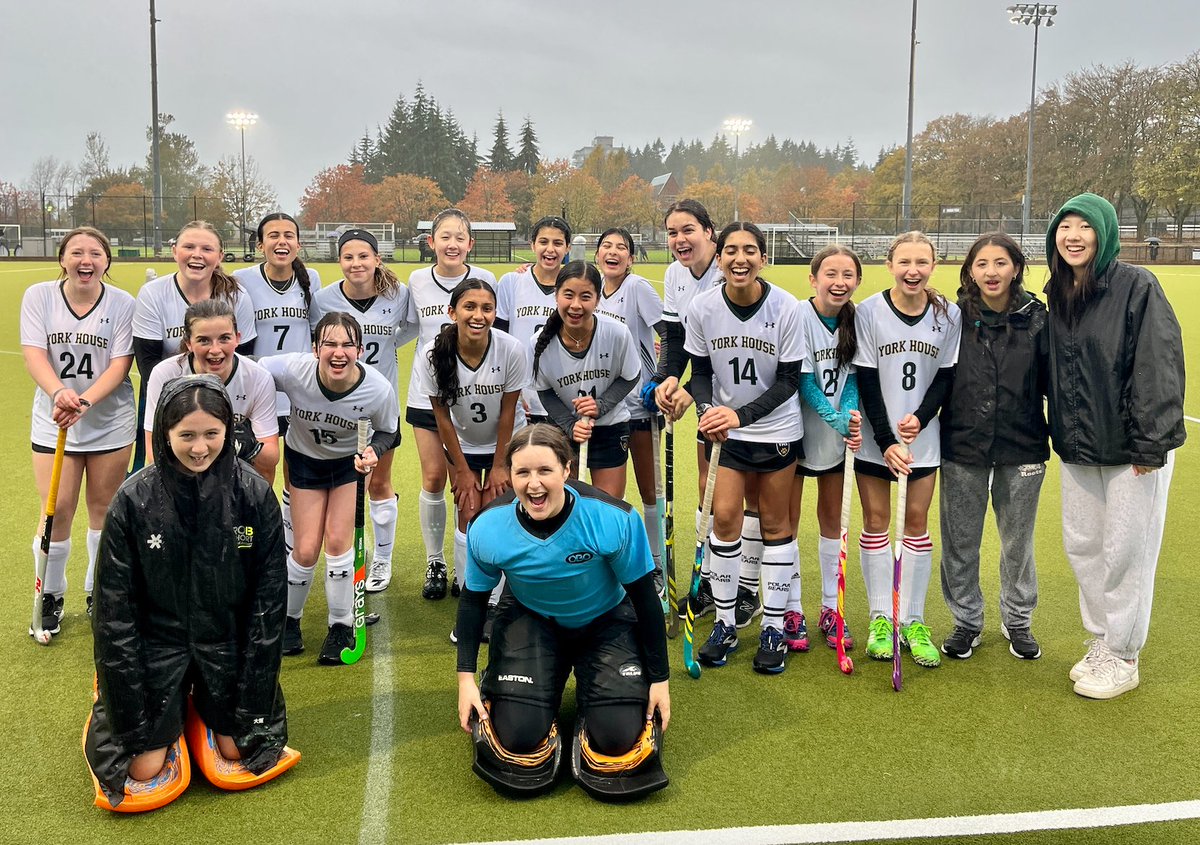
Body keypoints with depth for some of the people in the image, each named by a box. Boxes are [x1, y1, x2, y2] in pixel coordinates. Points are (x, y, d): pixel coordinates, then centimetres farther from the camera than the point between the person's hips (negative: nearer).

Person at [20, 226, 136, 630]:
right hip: (52, 423, 0)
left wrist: (84, 401, -26)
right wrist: (59, 392, -31)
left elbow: (120, 364, -10)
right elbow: (34, 354, -12)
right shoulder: (39, 296, -4)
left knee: (104, 509, 9)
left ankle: (99, 592, 27)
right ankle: (51, 595, 19)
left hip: (110, 424, 0)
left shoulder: (122, 303, -7)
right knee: (57, 510, -2)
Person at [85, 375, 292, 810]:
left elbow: (269, 594, -7)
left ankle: (207, 706, 33)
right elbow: (114, 603, -8)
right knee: (144, 768, -3)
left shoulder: (254, 494, -13)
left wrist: (253, 698, -7)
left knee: (237, 749, 1)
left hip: (228, 642, 1)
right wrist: (128, 694, -9)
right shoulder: (134, 500, -15)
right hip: (158, 642, -1)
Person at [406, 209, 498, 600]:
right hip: (426, 393, 2)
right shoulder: (417, 280, 2)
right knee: (433, 479, 3)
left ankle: (466, 569, 14)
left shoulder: (484, 280, -4)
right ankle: (434, 563, 20)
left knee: (464, 483, 0)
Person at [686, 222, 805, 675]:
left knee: (774, 523, 6)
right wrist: (707, 408, -20)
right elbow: (700, 371, 0)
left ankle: (773, 628, 19)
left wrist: (741, 414, -24)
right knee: (724, 517, -4)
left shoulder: (786, 307, -16)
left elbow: (789, 380, -12)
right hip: (725, 429, 1)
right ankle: (725, 624, 13)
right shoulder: (703, 307, -10)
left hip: (777, 429, -1)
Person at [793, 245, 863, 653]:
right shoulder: (799, 317, -17)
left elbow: (852, 375, -3)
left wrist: (850, 417, -20)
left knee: (832, 517, 12)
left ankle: (830, 608, 24)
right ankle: (792, 610, 15)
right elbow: (804, 383, -18)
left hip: (836, 434, 4)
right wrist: (839, 421, -26)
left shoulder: (856, 318, -3)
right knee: (789, 518, 3)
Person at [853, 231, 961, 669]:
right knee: (876, 522, 5)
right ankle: (880, 617, 16)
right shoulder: (869, 312, -9)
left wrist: (920, 418, -16)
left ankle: (913, 620, 15)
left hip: (922, 437, 2)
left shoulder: (949, 314, -3)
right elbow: (867, 381, -10)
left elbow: (946, 375, 1)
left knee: (916, 522, 5)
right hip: (874, 439, -1)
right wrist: (886, 440, -15)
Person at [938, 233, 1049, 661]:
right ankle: (967, 621, 28)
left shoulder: (1036, 318, -5)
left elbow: (1052, 381, 0)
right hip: (963, 448, 0)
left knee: (1018, 541, 13)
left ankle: (1017, 621, 33)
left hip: (1022, 449, 0)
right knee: (960, 541, 9)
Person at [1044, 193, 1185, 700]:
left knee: (1126, 553, 3)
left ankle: (1122, 659, 19)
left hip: (1131, 447, -6)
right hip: (1079, 446, 7)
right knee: (1081, 545, 13)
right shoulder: (1059, 296, 7)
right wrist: (1061, 432, 8)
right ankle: (1102, 640, 32)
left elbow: (1159, 367, -17)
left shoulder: (1137, 286, -14)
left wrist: (1151, 443, -20)